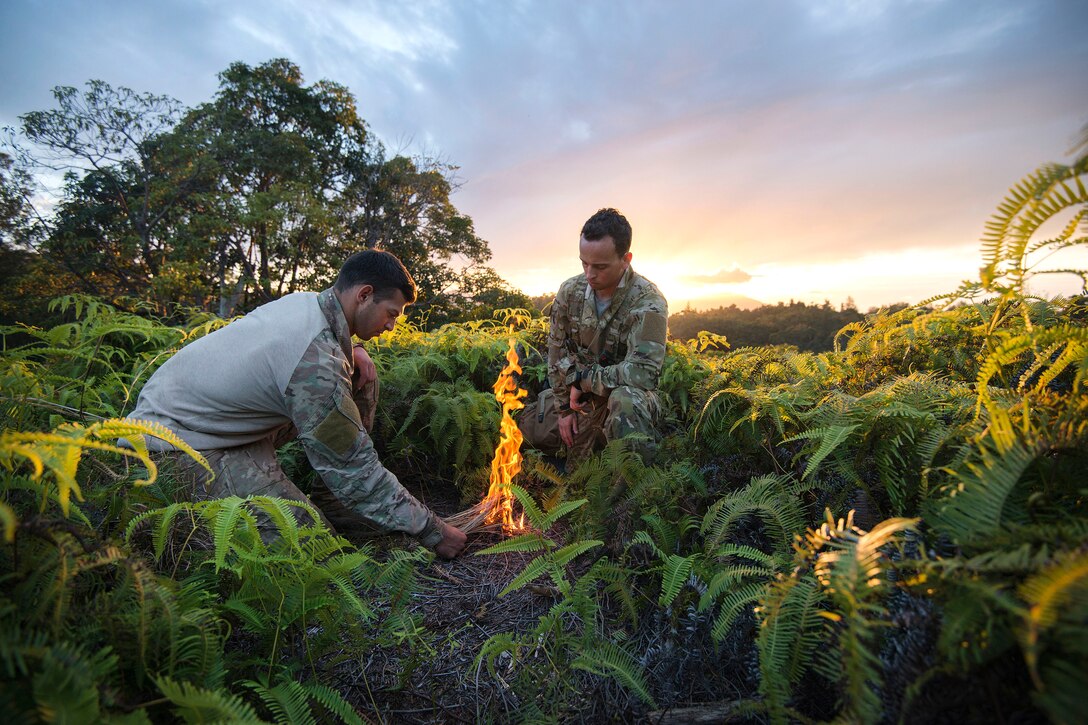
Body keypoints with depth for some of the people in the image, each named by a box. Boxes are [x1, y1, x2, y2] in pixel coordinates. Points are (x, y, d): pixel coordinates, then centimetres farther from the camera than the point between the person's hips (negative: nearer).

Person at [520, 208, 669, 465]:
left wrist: (583, 379, -24)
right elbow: (557, 353, 0)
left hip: (627, 394, -6)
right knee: (529, 426, 13)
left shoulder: (648, 302, -24)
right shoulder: (570, 291, -7)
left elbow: (642, 372, -34)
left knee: (626, 400, -41)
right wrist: (564, 407, -1)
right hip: (581, 395, 6)